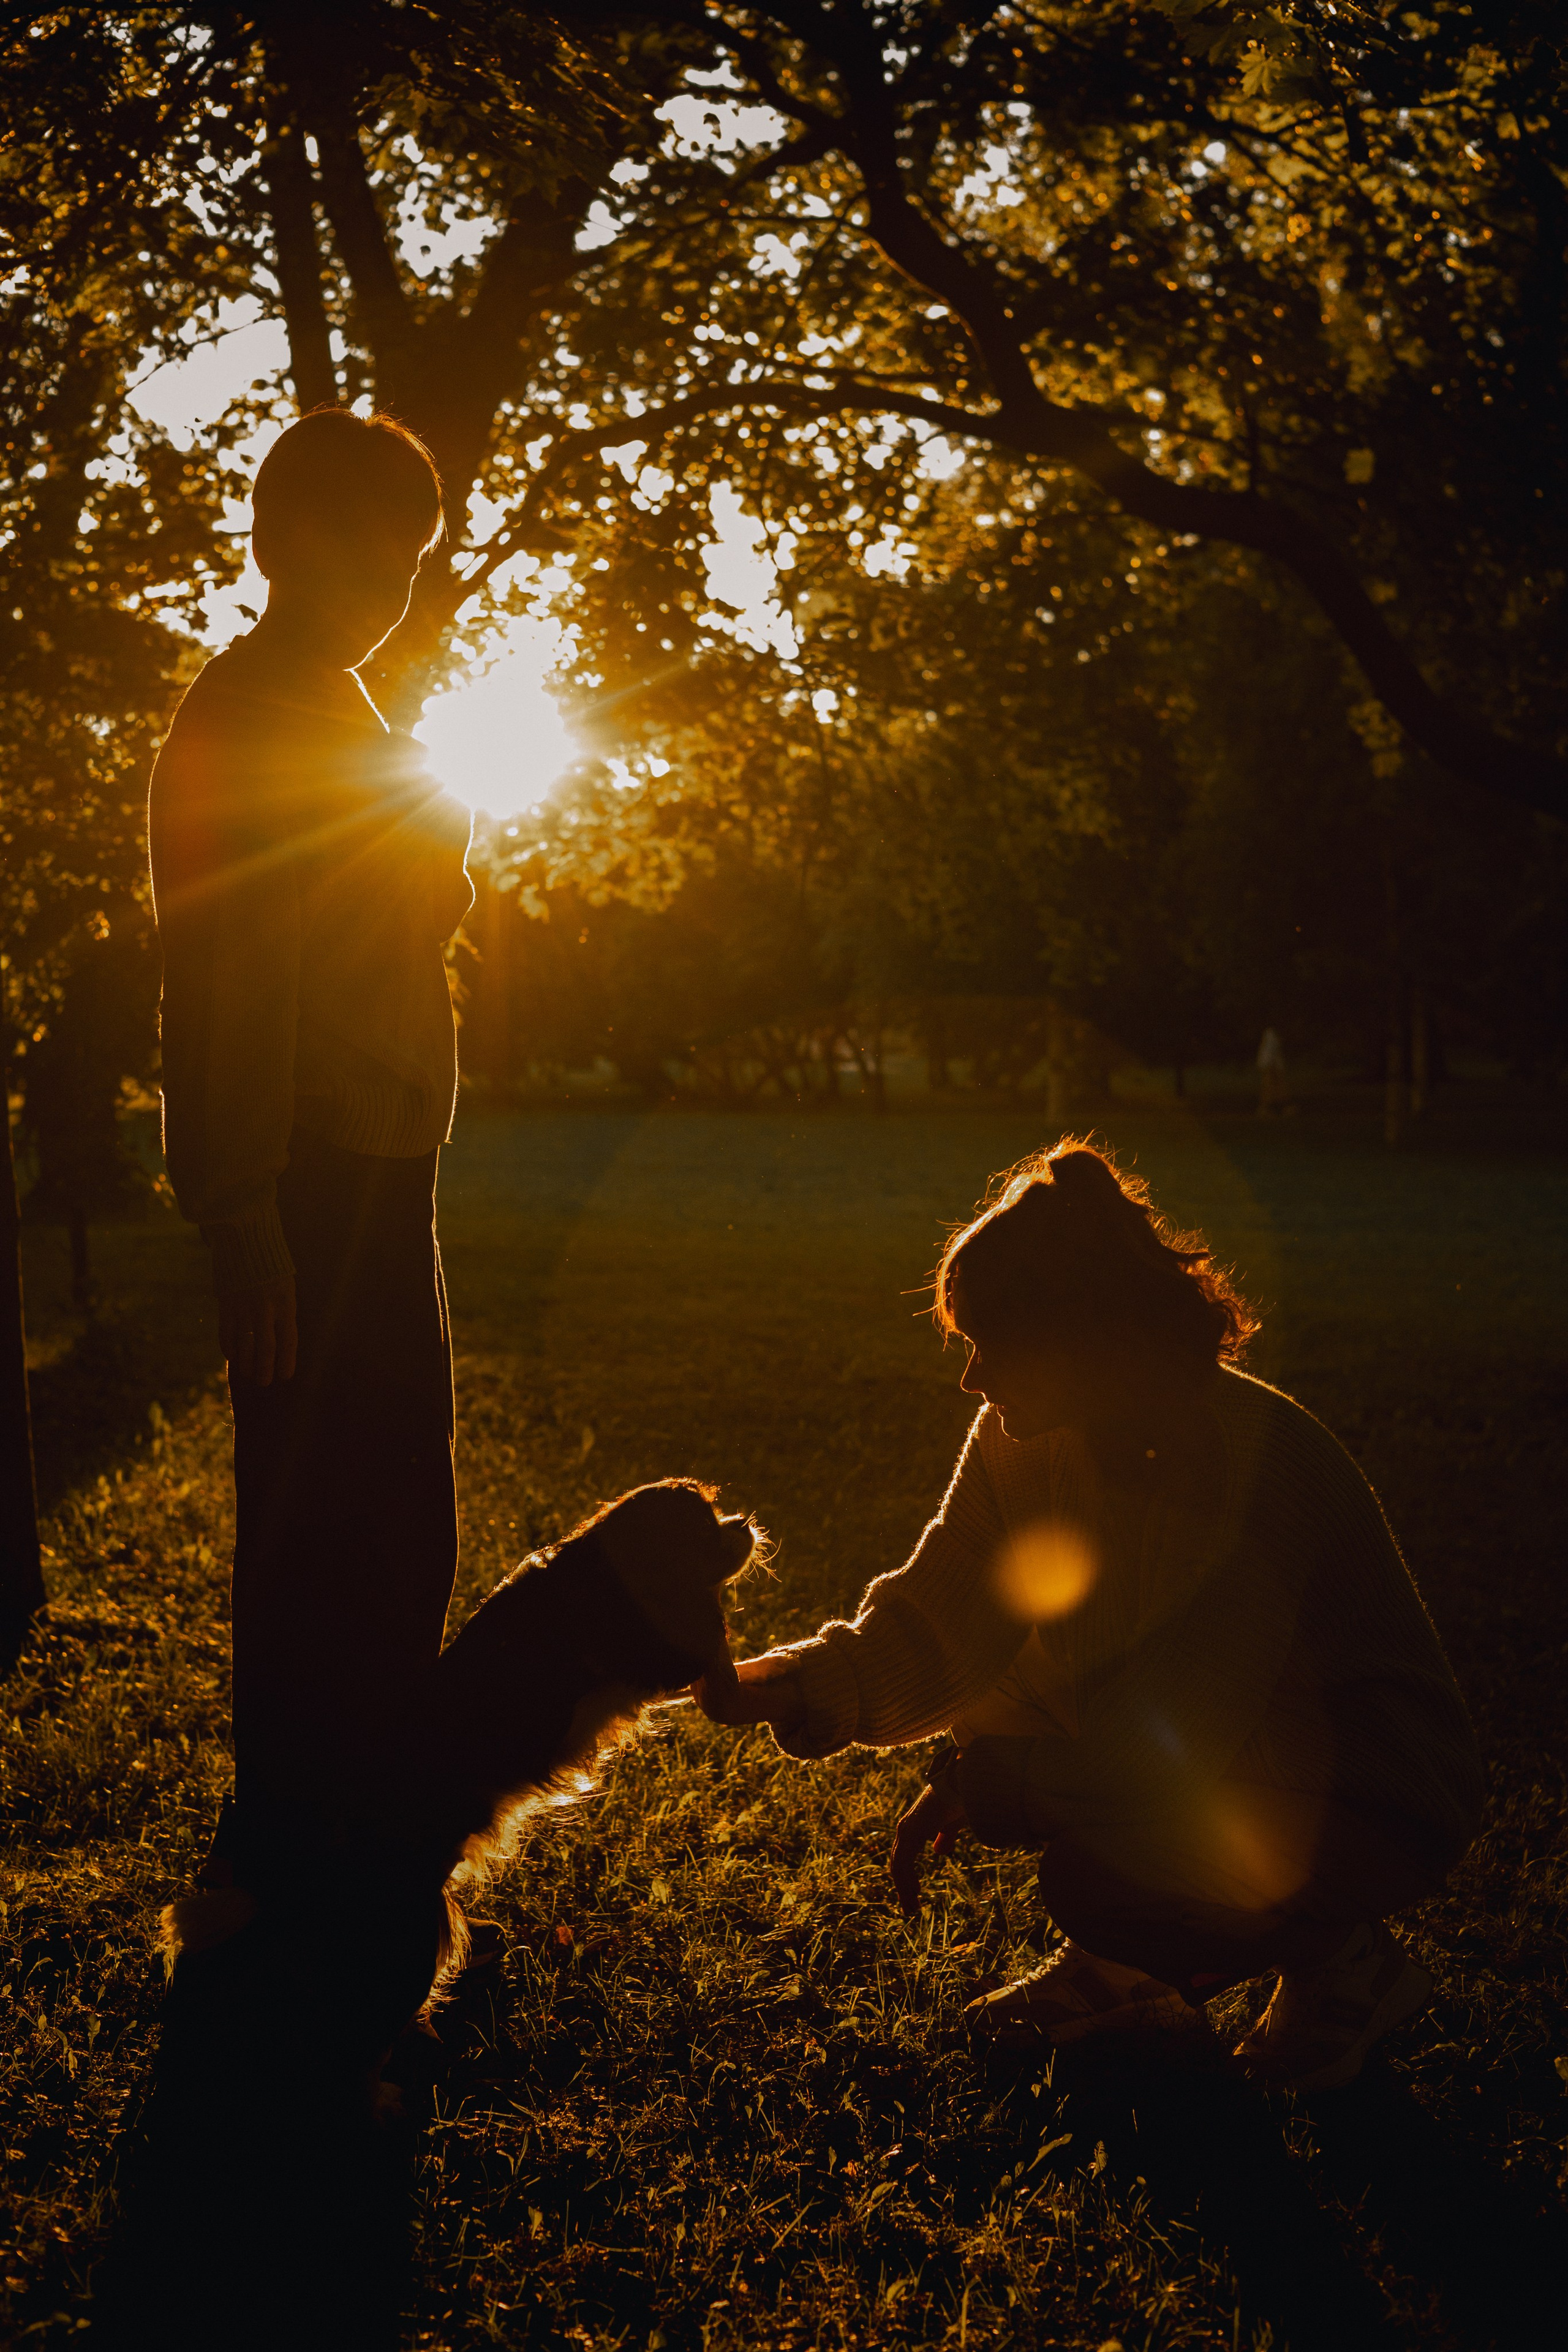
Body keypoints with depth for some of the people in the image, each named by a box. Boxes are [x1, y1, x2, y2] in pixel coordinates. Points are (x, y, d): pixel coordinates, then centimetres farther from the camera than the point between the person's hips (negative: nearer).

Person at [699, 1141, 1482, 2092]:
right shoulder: (1029, 1440, -6)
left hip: (1381, 1800, -7)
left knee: (1101, 1872, -28)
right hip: (1227, 1753, 8)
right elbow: (941, 1617, -6)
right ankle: (1131, 1968, 11)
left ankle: (1342, 1957, -1)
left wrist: (977, 1782, -24)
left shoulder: (1261, 1462, -31)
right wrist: (794, 1686, -24)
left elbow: (1185, 1729, -32)